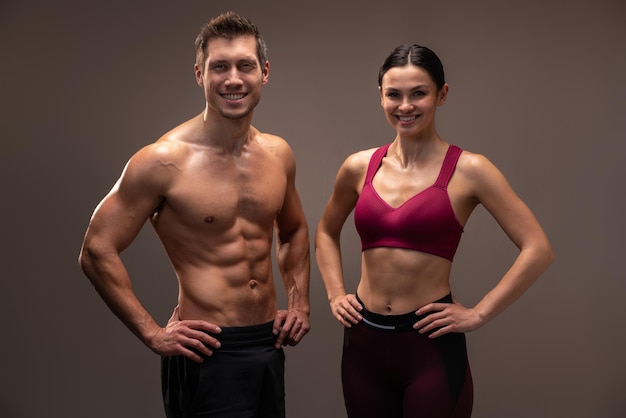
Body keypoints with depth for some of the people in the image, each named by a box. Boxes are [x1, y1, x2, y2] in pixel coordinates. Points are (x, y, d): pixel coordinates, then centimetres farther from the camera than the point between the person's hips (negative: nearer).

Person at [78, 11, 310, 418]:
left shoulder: (279, 154, 4)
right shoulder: (164, 160, -13)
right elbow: (97, 251, -11)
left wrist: (299, 301, 9)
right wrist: (154, 334, -12)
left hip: (270, 343, 6)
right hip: (208, 351, -6)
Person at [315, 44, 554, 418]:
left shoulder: (467, 170, -8)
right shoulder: (359, 167, 4)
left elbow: (538, 250, -11)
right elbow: (326, 232, 22)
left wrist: (478, 314, -11)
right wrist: (336, 294, 9)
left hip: (431, 345, -4)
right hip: (364, 342, 4)